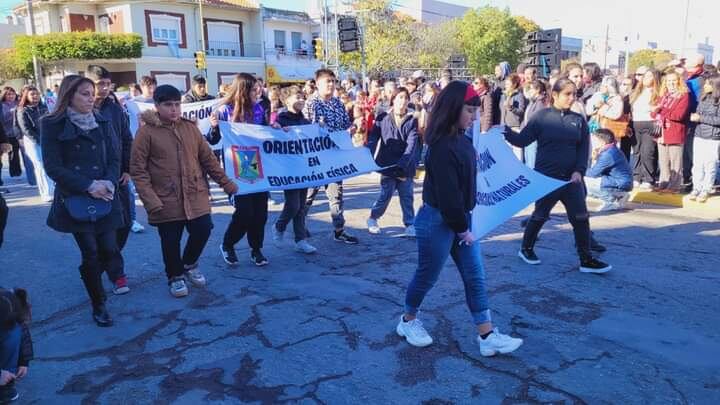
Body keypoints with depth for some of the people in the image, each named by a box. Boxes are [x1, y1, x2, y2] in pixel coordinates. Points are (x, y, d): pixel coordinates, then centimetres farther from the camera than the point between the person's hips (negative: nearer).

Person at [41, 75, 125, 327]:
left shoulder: (102, 123, 7)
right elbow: (53, 167, -8)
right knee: (90, 254, -1)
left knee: (109, 248, -5)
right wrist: (89, 186, -17)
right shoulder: (52, 125, -3)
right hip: (74, 199, -2)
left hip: (105, 197, 2)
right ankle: (98, 306, 16)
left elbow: (114, 159, 4)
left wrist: (109, 183, -16)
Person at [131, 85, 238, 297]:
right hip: (166, 200, -3)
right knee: (170, 242, 7)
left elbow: (208, 158, 10)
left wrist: (226, 183, 6)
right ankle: (176, 276, 32)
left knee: (202, 231, 4)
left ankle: (189, 264, 34)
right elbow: (138, 170, -8)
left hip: (196, 196, 3)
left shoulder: (190, 127, 6)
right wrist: (150, 200, -16)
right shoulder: (146, 132, -7)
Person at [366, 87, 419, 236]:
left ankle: (410, 225, 19)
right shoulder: (383, 118, 1)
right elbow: (373, 139, -4)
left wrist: (403, 163, -23)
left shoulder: (412, 120, 1)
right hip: (387, 165, -1)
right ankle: (373, 219, 27)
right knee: (385, 196, 5)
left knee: (407, 197, 7)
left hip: (406, 167, 1)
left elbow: (412, 144, -10)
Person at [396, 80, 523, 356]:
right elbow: (447, 194, -23)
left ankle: (487, 336, 15)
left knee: (475, 276, 8)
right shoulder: (442, 147, -23)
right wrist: (462, 228, -14)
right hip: (437, 221, -9)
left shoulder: (461, 139, 5)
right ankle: (408, 321, 33)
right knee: (427, 276, 9)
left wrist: (464, 223, 7)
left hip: (459, 218, 9)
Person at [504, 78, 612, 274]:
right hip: (546, 176, -3)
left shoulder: (579, 120, 6)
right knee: (540, 215, 8)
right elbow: (522, 140, -4)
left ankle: (586, 259, 9)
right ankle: (526, 248, 28)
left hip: (571, 178, 4)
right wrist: (507, 132, -20)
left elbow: (584, 148, 4)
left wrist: (579, 171, -9)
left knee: (581, 217, 1)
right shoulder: (542, 116, -3)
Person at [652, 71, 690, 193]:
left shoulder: (684, 96, -3)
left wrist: (662, 114, -5)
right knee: (663, 162, 11)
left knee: (675, 162, -4)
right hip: (662, 133, 7)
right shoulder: (663, 96, 18)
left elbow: (679, 115, -16)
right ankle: (663, 184, 18)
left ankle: (674, 186, 0)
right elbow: (654, 113, 11)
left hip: (675, 134, -6)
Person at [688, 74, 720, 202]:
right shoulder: (703, 98, 11)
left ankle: (706, 190, 7)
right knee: (697, 164, 6)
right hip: (699, 136, 6)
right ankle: (696, 188, 13)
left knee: (710, 166, 1)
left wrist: (701, 118, -16)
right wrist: (693, 117, -8)